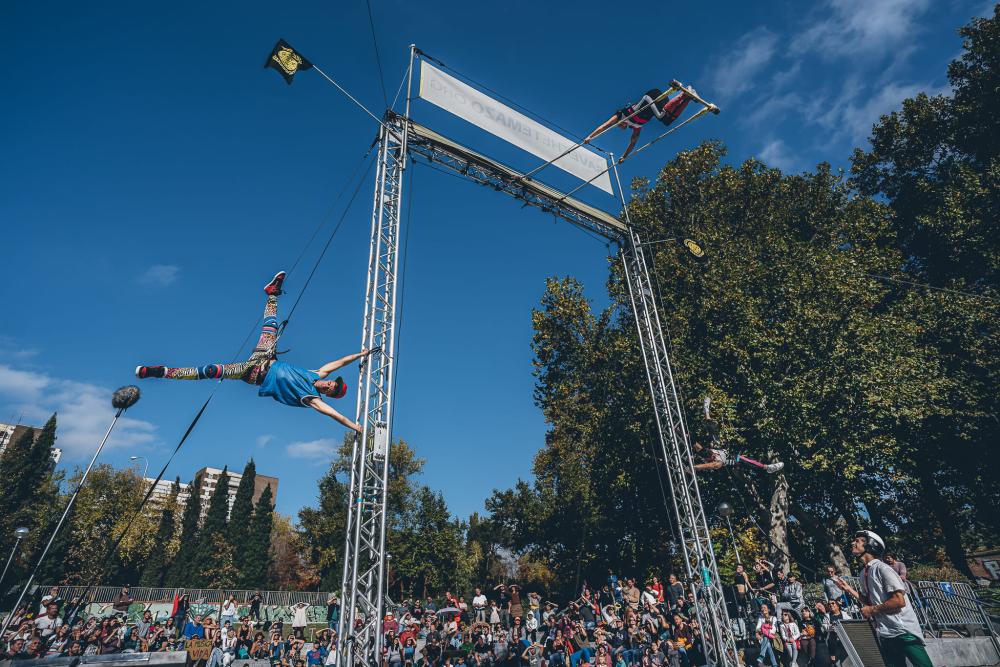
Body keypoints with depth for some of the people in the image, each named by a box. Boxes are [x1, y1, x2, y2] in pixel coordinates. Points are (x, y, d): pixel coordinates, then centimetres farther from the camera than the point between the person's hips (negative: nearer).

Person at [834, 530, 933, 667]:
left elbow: (899, 601, -21)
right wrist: (849, 590, 8)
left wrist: (872, 610, -11)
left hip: (904, 631, -8)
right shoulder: (864, 573, 12)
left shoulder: (882, 568, -15)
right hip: (885, 634, 8)